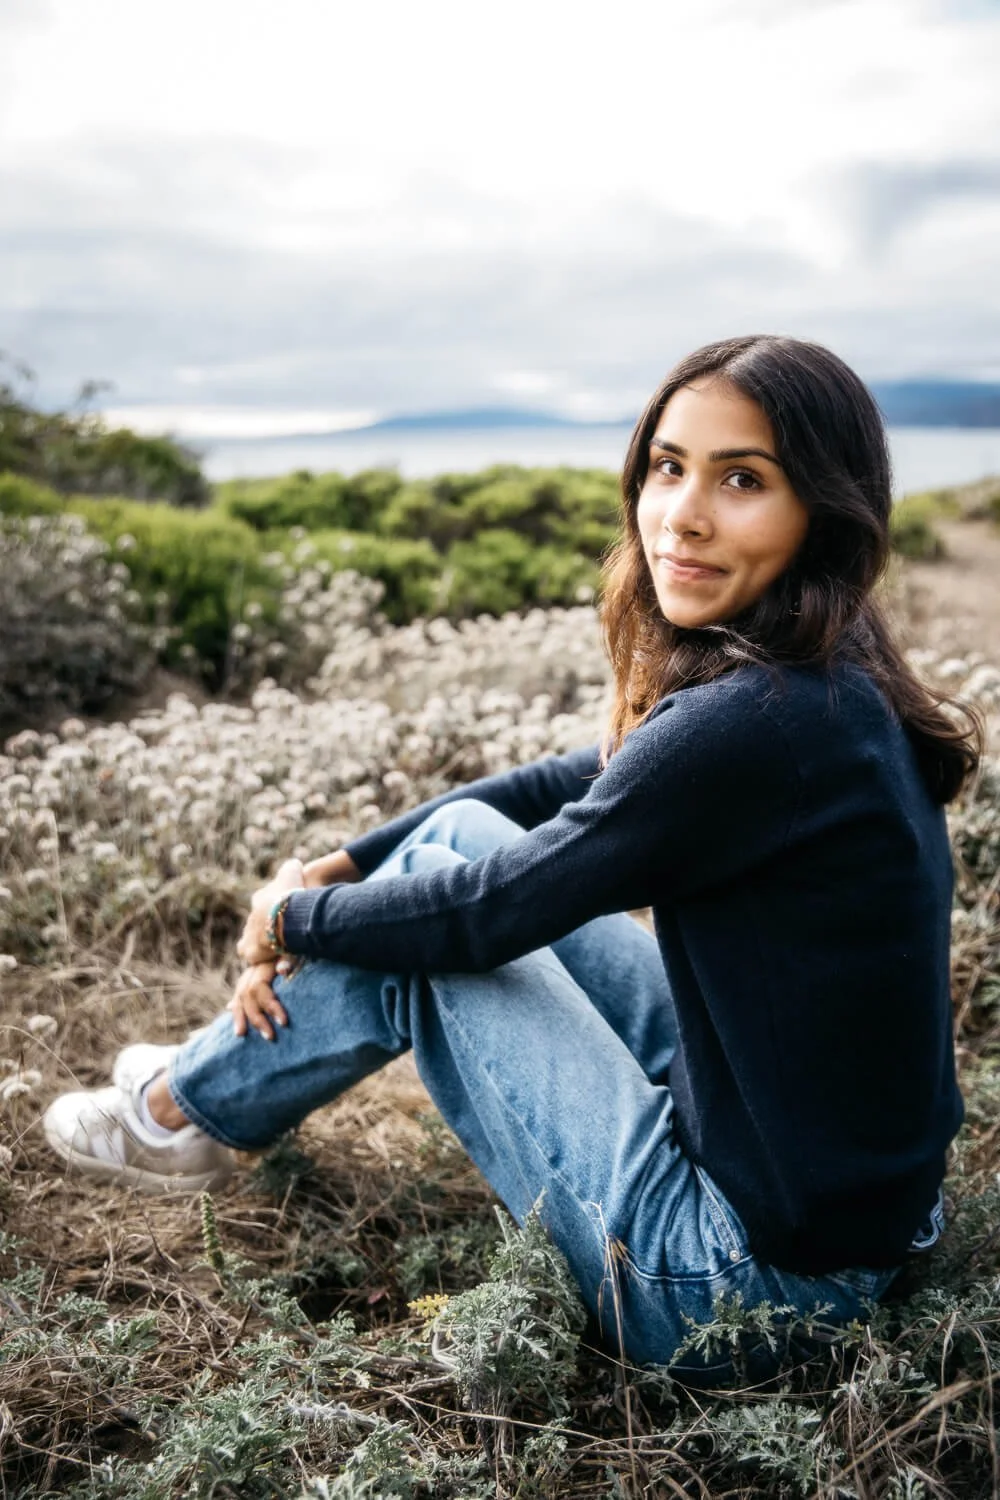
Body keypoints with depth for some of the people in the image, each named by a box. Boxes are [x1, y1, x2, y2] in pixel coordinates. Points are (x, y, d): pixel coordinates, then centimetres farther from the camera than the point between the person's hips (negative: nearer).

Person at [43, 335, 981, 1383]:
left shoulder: (755, 723, -28)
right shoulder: (828, 685, 1)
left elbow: (486, 913, -17)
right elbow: (566, 787, 12)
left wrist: (291, 917, 1)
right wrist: (337, 866, 10)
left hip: (760, 1281, -8)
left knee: (420, 932, -1)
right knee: (460, 836, 8)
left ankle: (185, 1112, 24)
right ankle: (240, 1068, 30)